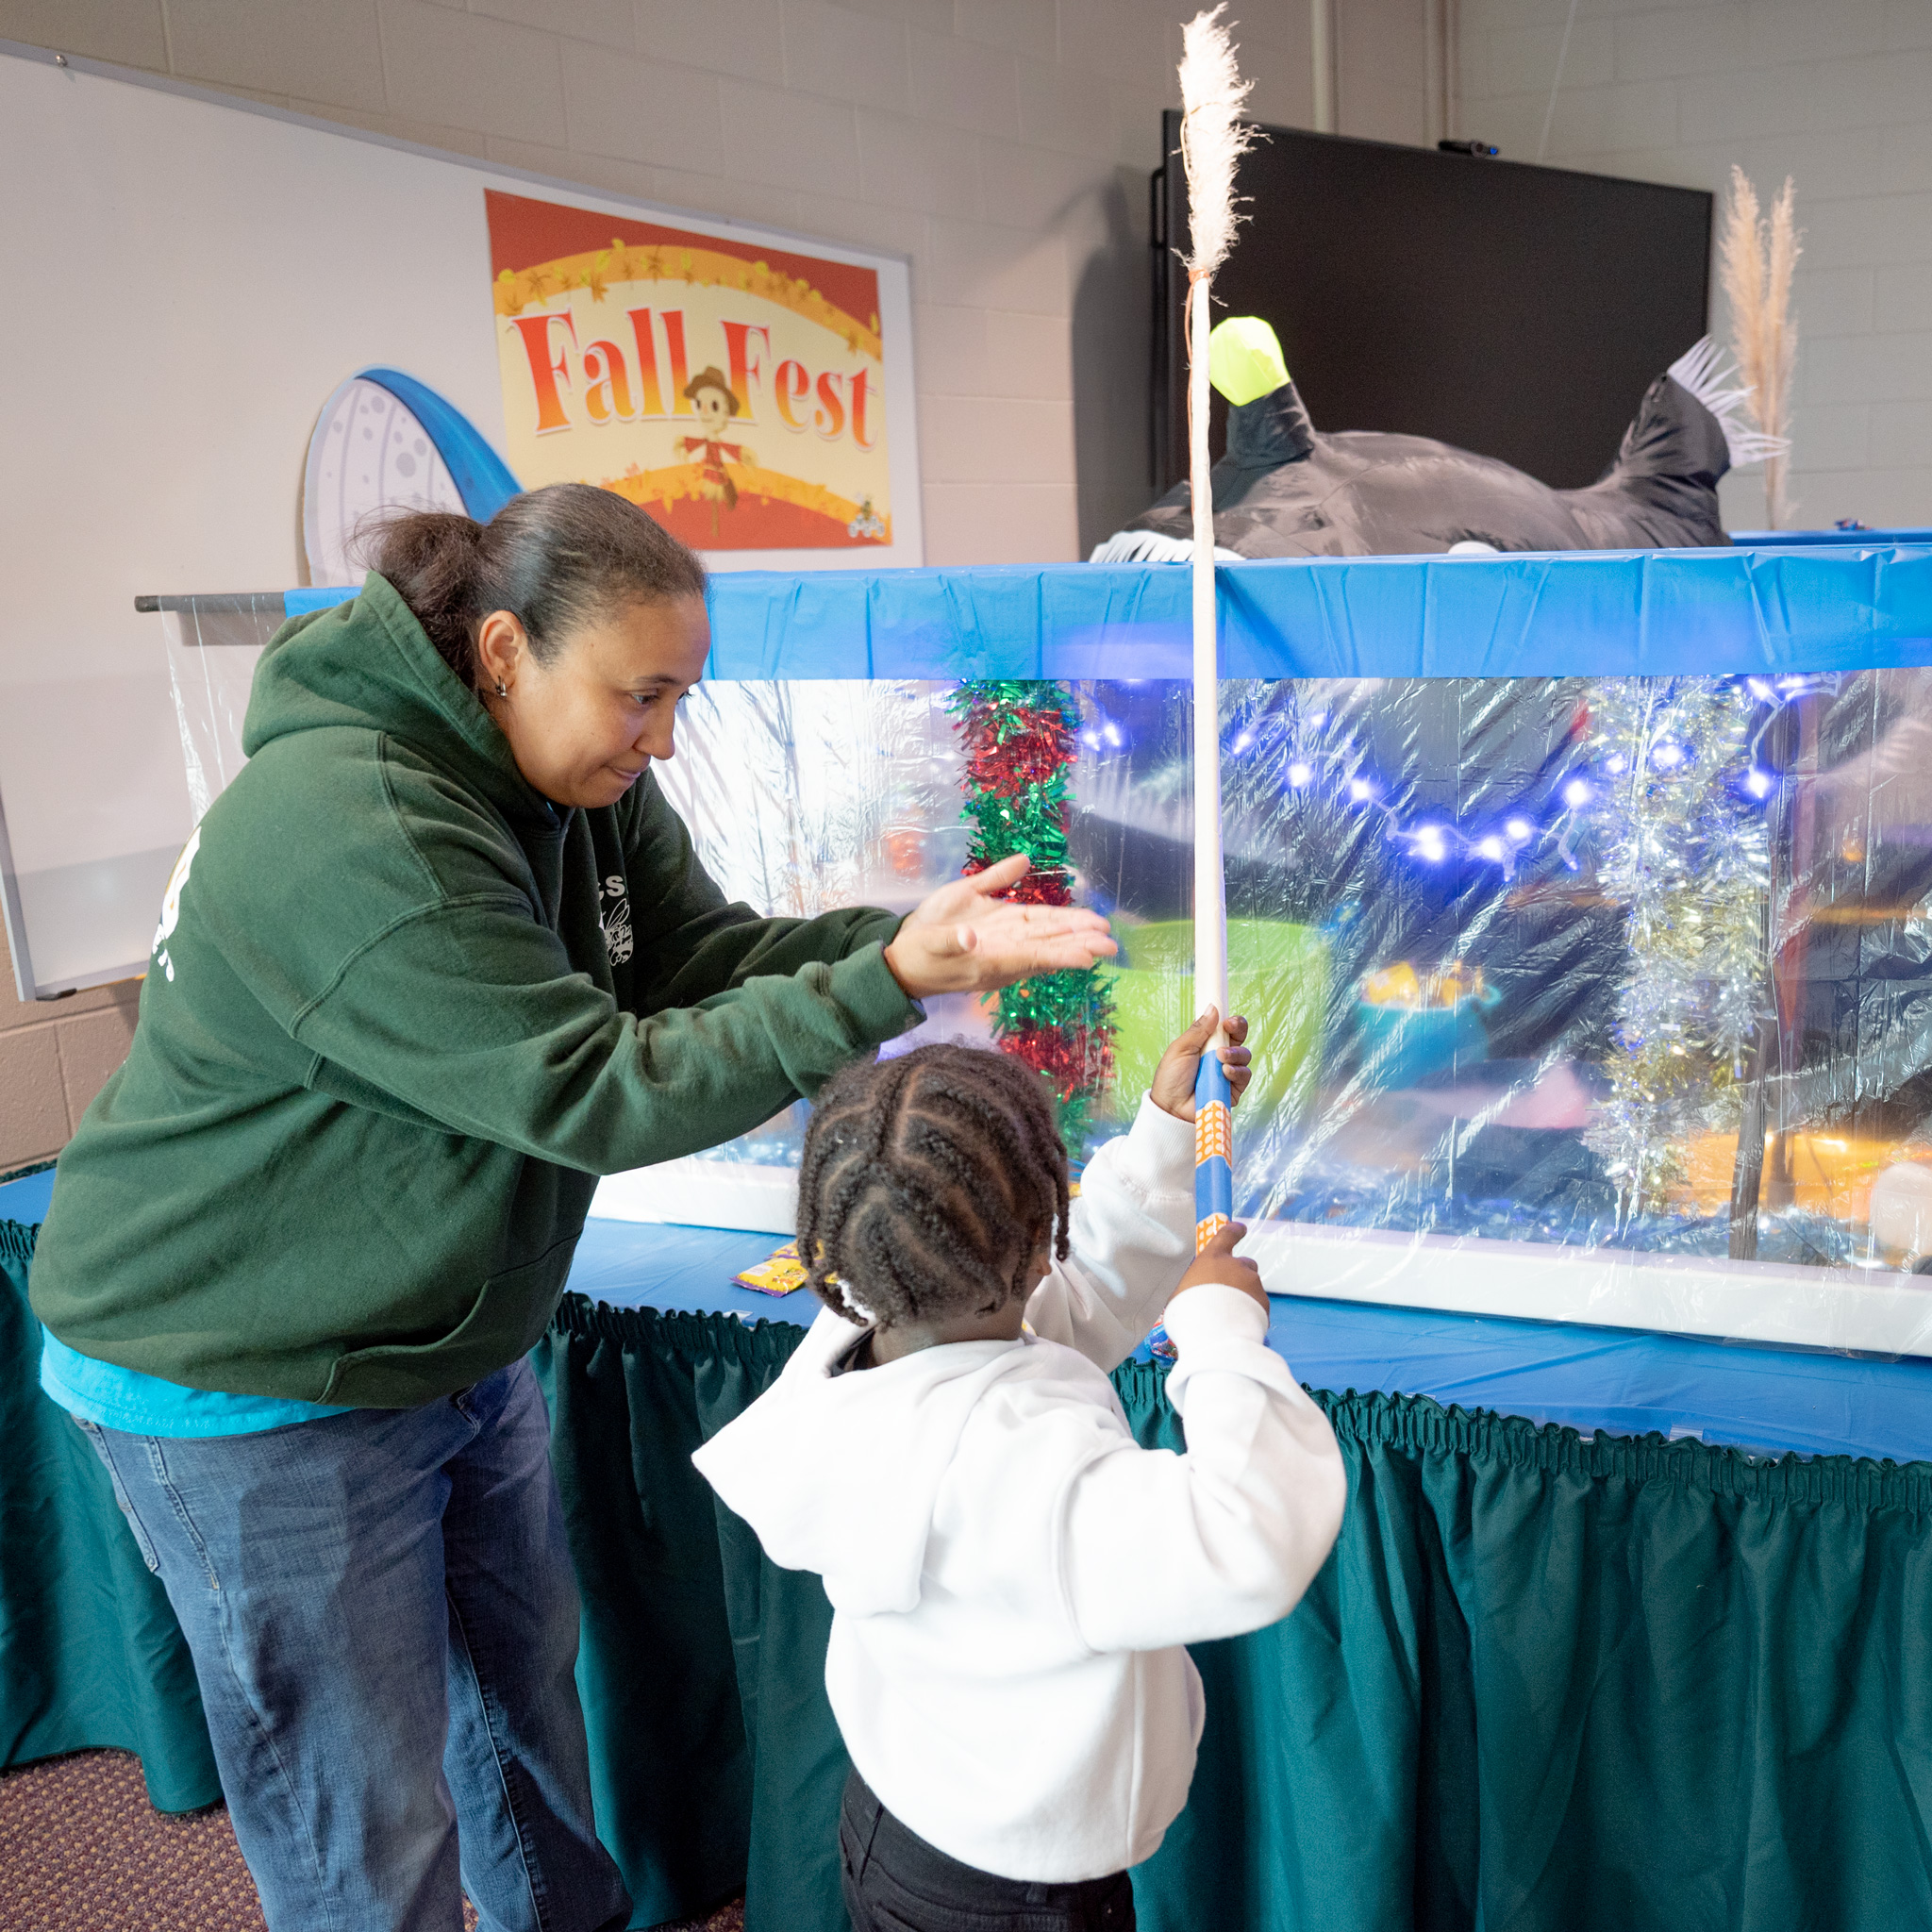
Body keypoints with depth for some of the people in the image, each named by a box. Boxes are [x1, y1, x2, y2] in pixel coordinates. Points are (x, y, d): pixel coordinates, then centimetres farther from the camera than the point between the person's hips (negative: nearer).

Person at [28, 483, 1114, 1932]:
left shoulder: (581, 779, -3)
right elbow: (592, 1090, -32)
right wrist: (880, 987, -34)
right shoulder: (349, 834, -32)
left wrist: (911, 936, -23)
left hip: (457, 1346, 9)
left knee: (527, 1673, 25)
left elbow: (711, 956, -6)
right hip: (245, 1389, -8)